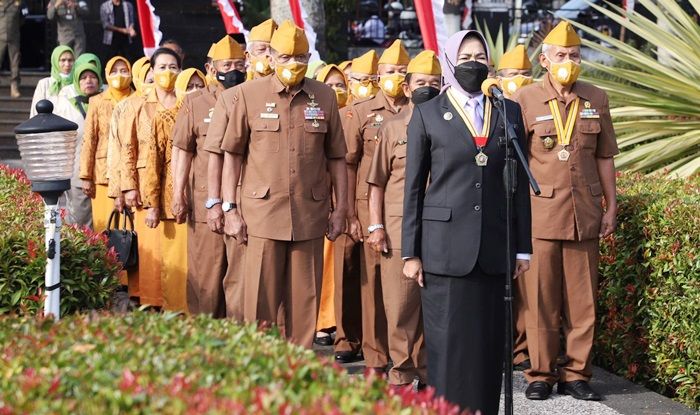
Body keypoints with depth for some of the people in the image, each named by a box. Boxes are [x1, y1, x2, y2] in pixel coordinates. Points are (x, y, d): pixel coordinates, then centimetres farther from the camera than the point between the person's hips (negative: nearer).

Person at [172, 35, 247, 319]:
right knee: (205, 275, 6)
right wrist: (178, 196, -1)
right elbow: (183, 152, 5)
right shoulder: (195, 104, 7)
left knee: (242, 275, -3)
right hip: (204, 205, 0)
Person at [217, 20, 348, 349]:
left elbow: (336, 157, 11)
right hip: (263, 212, -2)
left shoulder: (324, 97, 7)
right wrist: (230, 208, 0)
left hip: (309, 216, 2)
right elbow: (232, 154, 5)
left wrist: (340, 209, 8)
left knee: (304, 299, 6)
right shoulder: (248, 95, 2)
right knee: (260, 299, 0)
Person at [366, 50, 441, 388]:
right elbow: (376, 182, 9)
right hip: (400, 229, -1)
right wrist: (376, 226, 1)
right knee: (400, 304, 0)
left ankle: (431, 370, 15)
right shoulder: (393, 128, 8)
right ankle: (402, 370, 10)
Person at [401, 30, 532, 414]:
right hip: (445, 246, -2)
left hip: (495, 246, 2)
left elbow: (520, 182, 11)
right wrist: (410, 252, 0)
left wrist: (523, 247, 7)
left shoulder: (510, 112, 10)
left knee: (489, 341, 4)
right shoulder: (427, 114, 4)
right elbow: (413, 186, 4)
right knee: (447, 341, -1)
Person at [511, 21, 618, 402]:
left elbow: (604, 157, 13)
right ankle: (541, 374, 11)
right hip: (540, 213, -3)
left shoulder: (596, 99, 10)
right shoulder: (524, 100, 0)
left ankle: (576, 373, 13)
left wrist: (611, 207, 10)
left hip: (584, 215, 3)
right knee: (540, 299, 1)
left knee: (582, 299, 5)